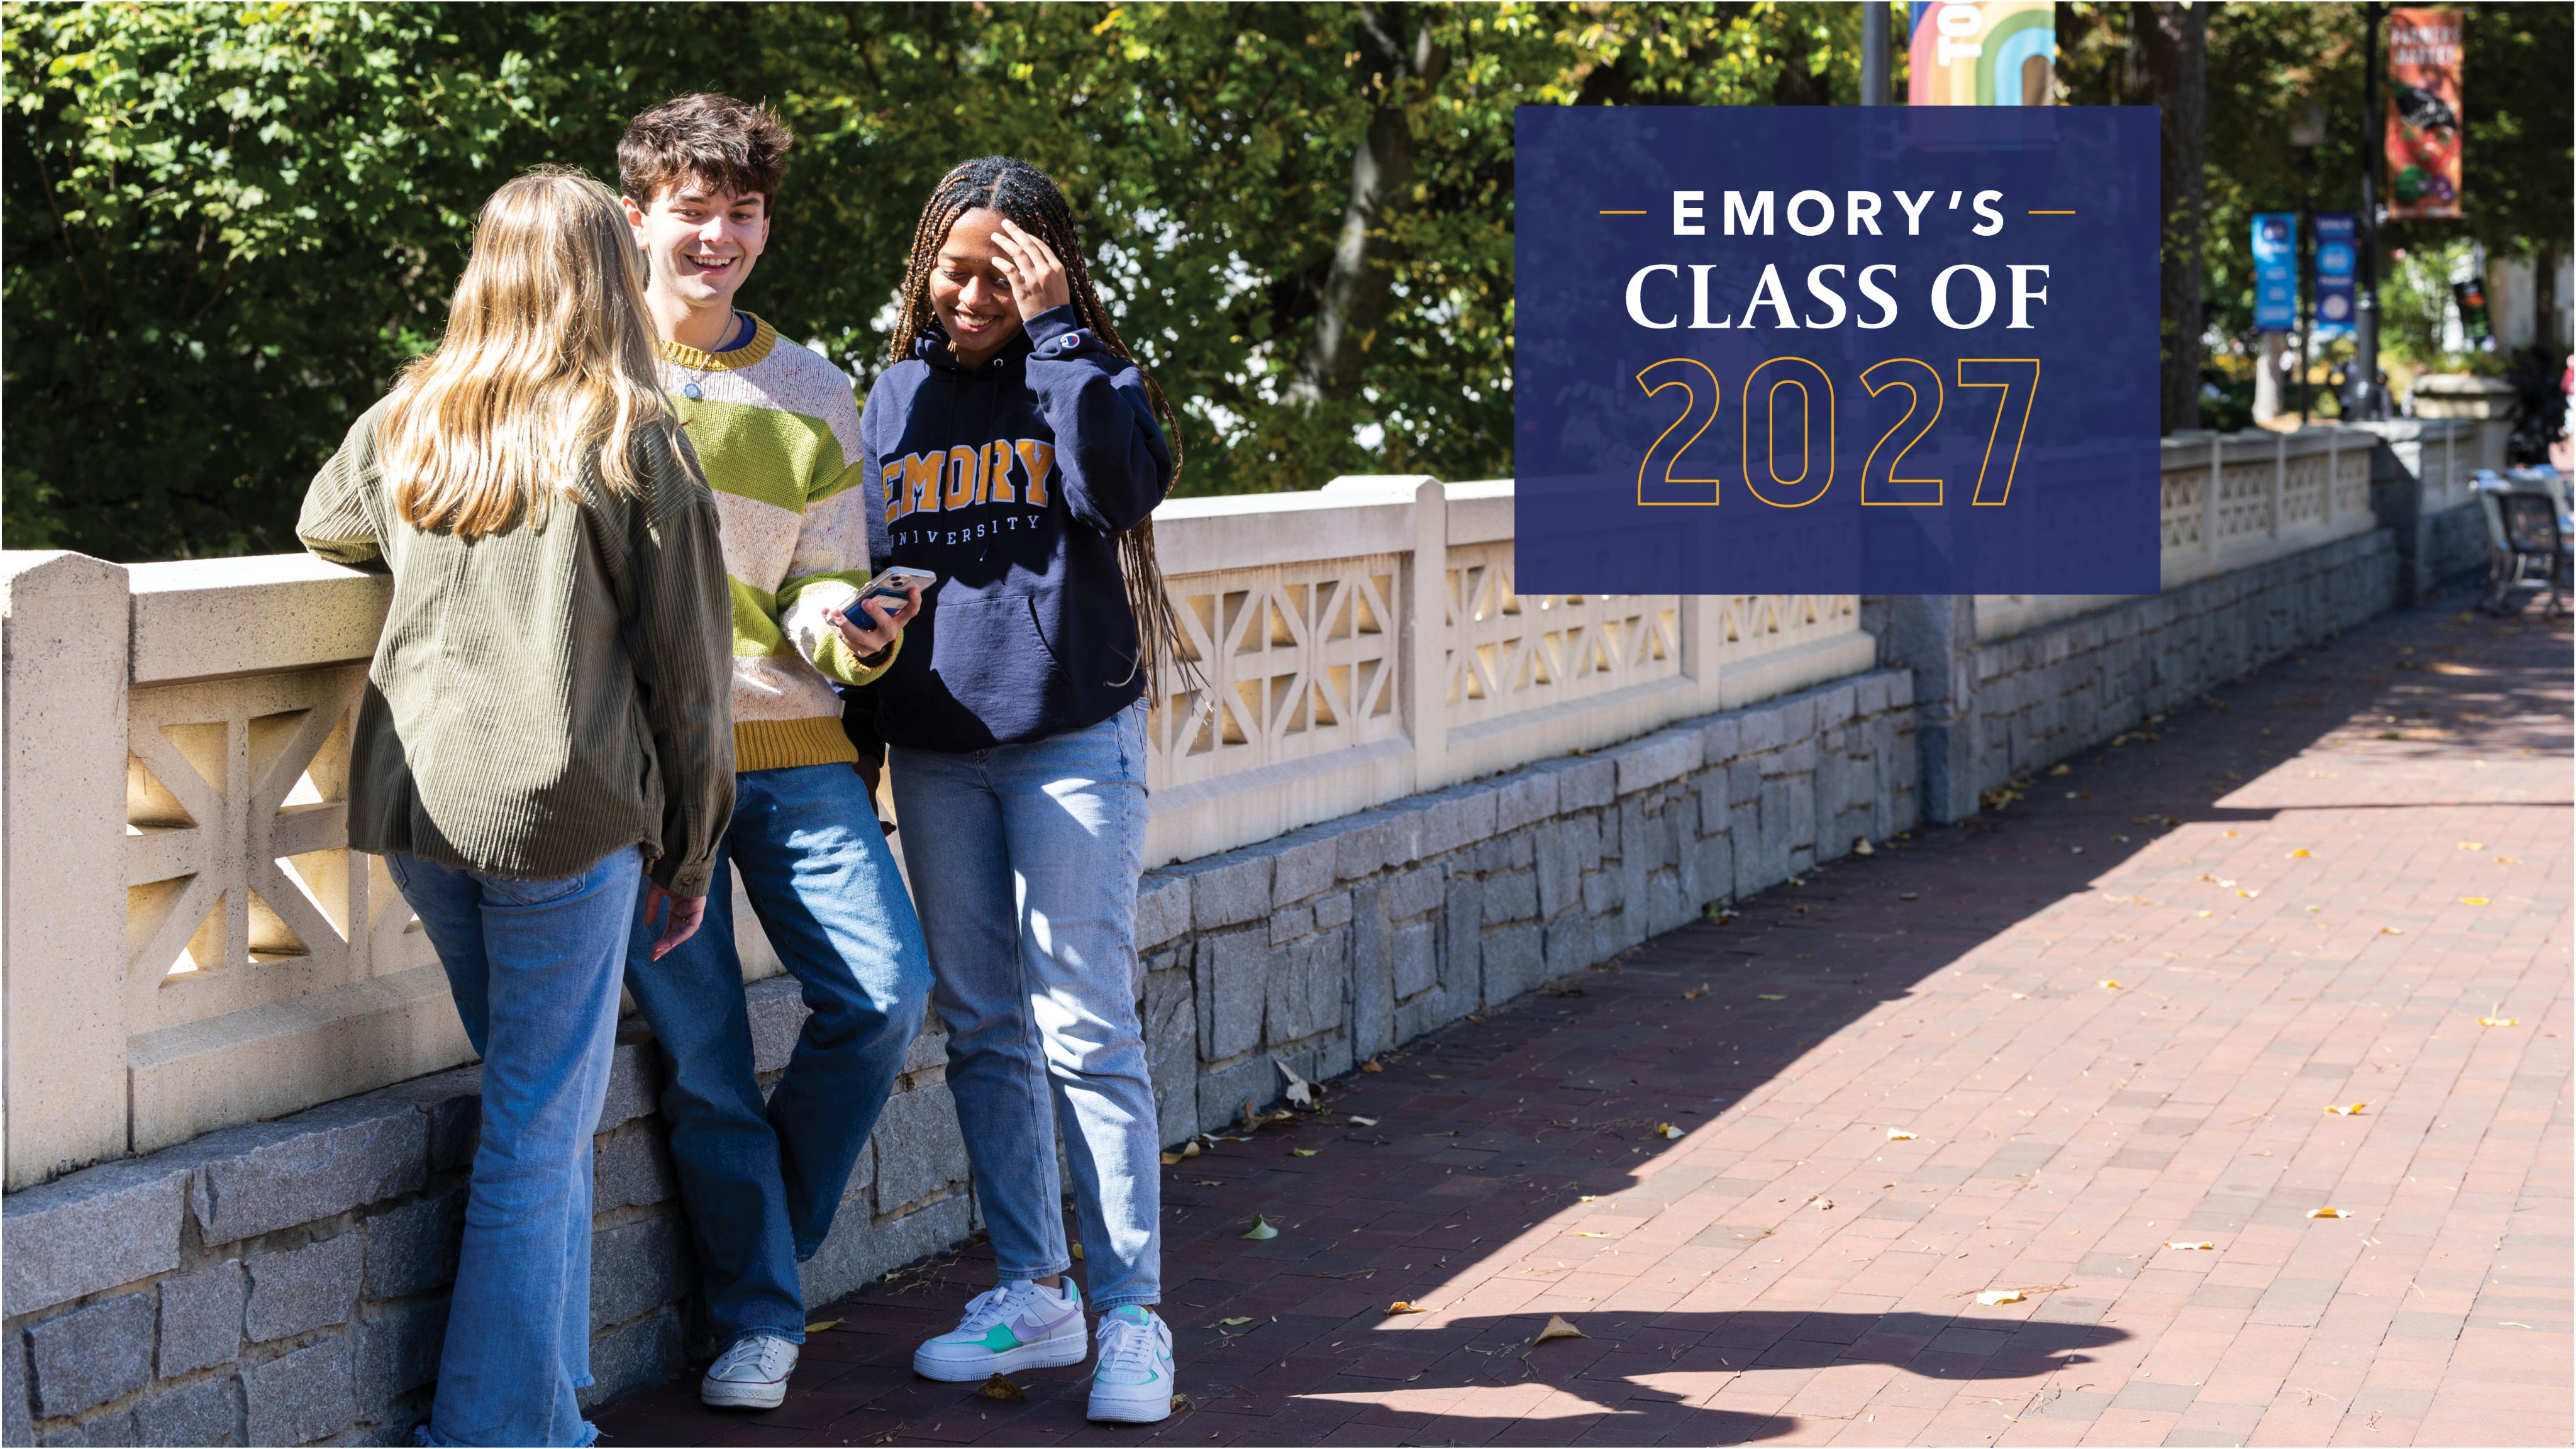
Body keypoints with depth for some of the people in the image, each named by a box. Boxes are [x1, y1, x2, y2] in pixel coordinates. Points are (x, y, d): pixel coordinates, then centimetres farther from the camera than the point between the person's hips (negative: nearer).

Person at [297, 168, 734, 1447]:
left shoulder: (405, 422, 8)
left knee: (537, 1106, 18)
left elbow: (325, 525, 30)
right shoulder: (637, 443, -6)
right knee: (539, 1133, 2)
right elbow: (687, 672, -3)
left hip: (415, 805, 5)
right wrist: (689, 854, 6)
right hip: (563, 808, -5)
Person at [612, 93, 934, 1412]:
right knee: (701, 1050, -2)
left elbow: (817, 585, 10)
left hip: (789, 743, 2)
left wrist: (846, 631, -13)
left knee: (885, 989, -9)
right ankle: (758, 1316, 12)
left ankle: (764, 1245, 13)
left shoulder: (813, 396, 12)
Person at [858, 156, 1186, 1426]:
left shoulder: (1087, 376, 0)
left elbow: (1124, 487, -22)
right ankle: (1032, 1293, 19)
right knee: (982, 1032, 9)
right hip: (934, 757, 4)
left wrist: (1054, 330, -19)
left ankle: (1132, 1313, -2)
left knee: (1085, 1031, -7)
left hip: (1071, 739, -4)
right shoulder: (896, 397, 10)